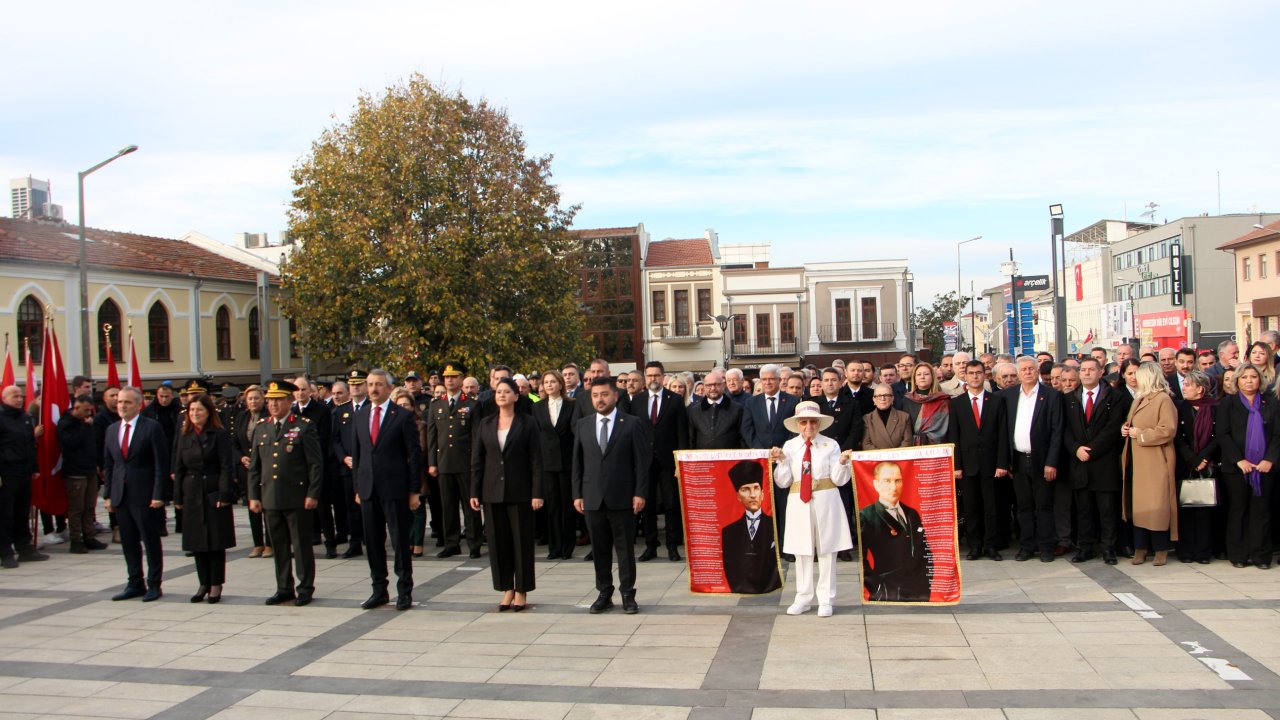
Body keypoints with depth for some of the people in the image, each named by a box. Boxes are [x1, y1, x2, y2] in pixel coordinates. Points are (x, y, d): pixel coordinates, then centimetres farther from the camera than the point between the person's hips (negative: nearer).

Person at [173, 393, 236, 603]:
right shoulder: (184, 435, 10)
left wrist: (224, 495, -14)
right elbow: (178, 467, 11)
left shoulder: (219, 435, -4)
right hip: (192, 494, 4)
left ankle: (216, 585, 10)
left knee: (216, 541, 1)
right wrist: (178, 496, 6)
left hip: (214, 493, -4)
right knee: (196, 541, 8)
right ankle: (204, 583, 18)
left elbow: (226, 467, -8)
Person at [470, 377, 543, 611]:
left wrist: (537, 493, -10)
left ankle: (521, 592, 12)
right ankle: (506, 590, 15)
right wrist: (474, 493, 2)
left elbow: (536, 460, -4)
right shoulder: (485, 425, 8)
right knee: (498, 541, 5)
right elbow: (477, 460, 9)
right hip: (492, 492, 3)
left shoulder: (527, 424, -1)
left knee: (522, 541, 2)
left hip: (519, 492, -3)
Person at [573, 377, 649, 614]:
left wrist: (640, 493, -8)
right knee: (599, 550, 9)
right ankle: (604, 594, 19)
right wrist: (577, 494, 5)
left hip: (622, 497, -3)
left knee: (625, 548, 2)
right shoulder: (583, 425, 10)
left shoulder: (631, 424, 0)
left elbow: (641, 461, -2)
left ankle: (628, 595, 12)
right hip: (592, 498, 3)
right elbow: (577, 462, 11)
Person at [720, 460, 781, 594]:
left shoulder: (775, 526, 5)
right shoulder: (729, 531, 11)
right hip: (740, 593, 1)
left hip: (769, 593, -1)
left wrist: (767, 589, -7)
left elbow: (779, 562, 2)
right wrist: (737, 589, -6)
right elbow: (728, 567, 9)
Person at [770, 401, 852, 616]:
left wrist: (842, 463, -18)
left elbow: (839, 479, -1)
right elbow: (783, 482, 3)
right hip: (798, 503, 2)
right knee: (801, 551, 8)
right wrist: (782, 461, -11)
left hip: (825, 502, -2)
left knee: (826, 550, 4)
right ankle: (803, 599, 18)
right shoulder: (789, 446, 4)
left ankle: (826, 600, 13)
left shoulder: (830, 445, 0)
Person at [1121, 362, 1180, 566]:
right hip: (1137, 461, 8)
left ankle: (1161, 549, 4)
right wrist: (1126, 429, 6)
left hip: (1155, 463, -8)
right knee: (1138, 505, 7)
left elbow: (1168, 430, -18)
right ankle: (1140, 548, 12)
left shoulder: (1163, 400, -9)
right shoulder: (1138, 400, 18)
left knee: (1157, 506, -5)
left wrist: (1140, 434, -15)